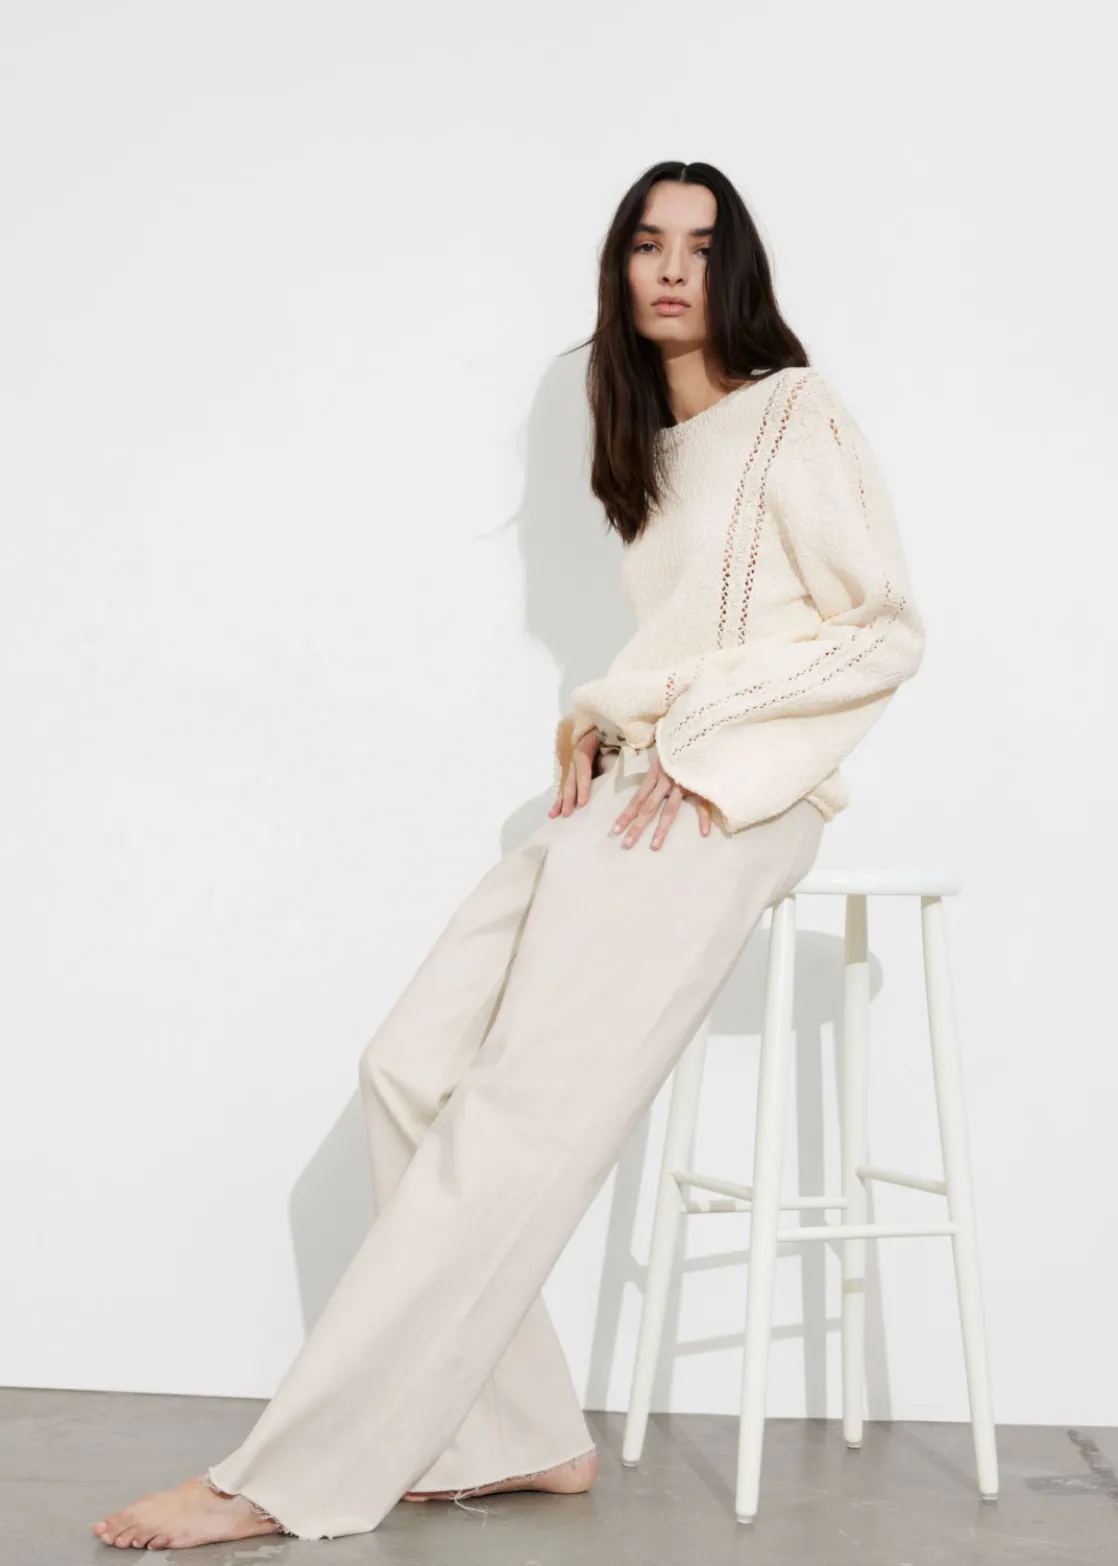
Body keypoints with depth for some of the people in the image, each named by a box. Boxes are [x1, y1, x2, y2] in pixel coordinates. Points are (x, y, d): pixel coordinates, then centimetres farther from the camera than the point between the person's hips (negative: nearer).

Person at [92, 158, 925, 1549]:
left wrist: (700, 731, -11)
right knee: (413, 1066, -8)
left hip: (729, 802, -8)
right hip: (628, 788, 8)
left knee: (518, 1114, -18)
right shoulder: (654, 448, 24)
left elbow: (884, 634, -4)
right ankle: (521, 1438, -6)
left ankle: (293, 1479, -19)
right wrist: (600, 716, 6)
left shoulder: (798, 415, 1)